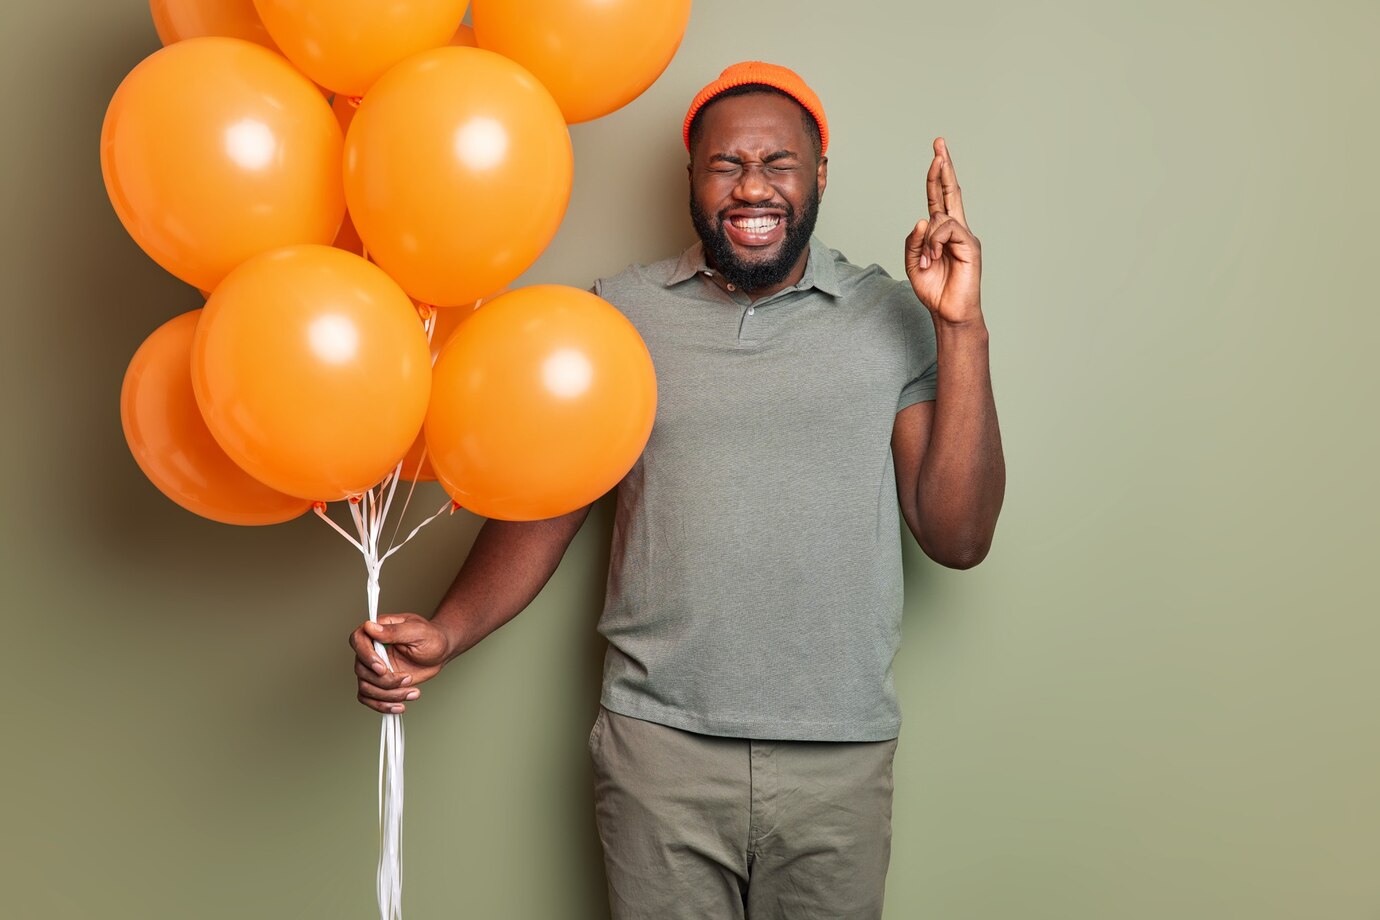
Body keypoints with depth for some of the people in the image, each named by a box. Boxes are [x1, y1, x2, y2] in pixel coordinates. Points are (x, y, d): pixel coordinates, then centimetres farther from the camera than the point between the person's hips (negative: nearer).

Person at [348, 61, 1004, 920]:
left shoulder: (893, 318, 1)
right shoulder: (619, 311, 2)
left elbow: (958, 540, -4)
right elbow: (546, 502, 4)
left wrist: (962, 329, -10)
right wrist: (446, 633, -12)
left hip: (840, 760, 1)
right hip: (658, 747, 0)